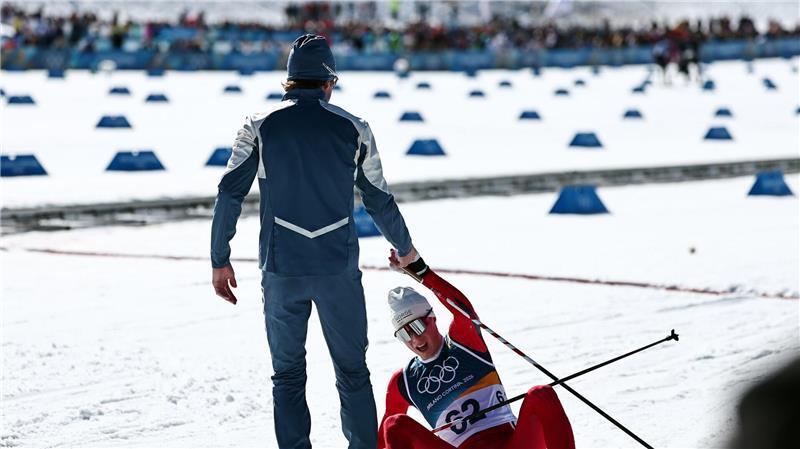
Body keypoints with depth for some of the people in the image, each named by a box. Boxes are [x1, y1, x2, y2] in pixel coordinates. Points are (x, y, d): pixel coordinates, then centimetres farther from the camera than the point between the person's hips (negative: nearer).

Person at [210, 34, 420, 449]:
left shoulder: (258, 127, 0)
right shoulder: (354, 129, 2)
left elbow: (230, 193, -4)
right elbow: (379, 200, 10)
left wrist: (220, 261, 4)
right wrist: (405, 248, 26)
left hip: (281, 270, 0)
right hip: (339, 269, 0)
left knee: (287, 375, 11)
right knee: (352, 372, 12)